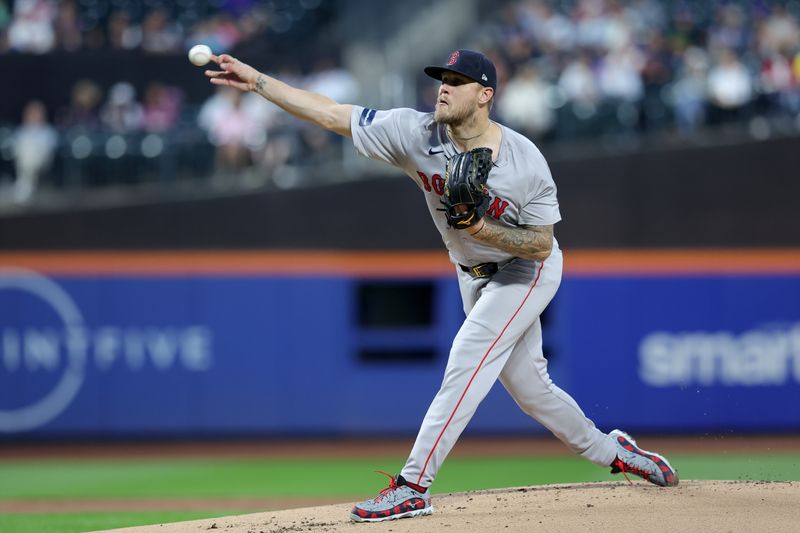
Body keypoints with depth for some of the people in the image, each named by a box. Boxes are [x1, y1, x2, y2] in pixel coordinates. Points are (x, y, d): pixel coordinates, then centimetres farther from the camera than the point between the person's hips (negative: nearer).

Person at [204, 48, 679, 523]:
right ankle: (610, 451, 33)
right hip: (475, 274, 6)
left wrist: (483, 230, -37)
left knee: (466, 363, -18)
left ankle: (413, 487, -18)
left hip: (527, 270, -6)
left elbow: (541, 245, -21)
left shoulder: (526, 162, -27)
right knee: (527, 385, 12)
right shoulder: (417, 135, -18)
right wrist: (257, 81, -26)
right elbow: (331, 114, -19)